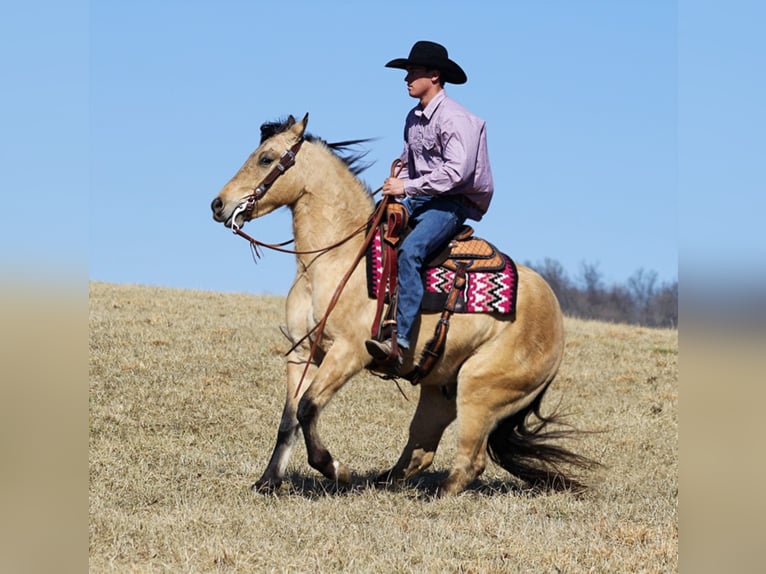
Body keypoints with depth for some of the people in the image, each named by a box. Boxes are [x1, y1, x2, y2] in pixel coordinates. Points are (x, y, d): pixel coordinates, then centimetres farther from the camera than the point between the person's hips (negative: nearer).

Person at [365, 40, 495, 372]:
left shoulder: (453, 118, -15)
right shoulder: (414, 118, 13)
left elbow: (457, 171, -26)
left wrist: (407, 187, -24)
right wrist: (396, 188, 5)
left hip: (452, 203, -9)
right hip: (419, 200, 9)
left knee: (410, 251, -33)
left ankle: (401, 344, -41)